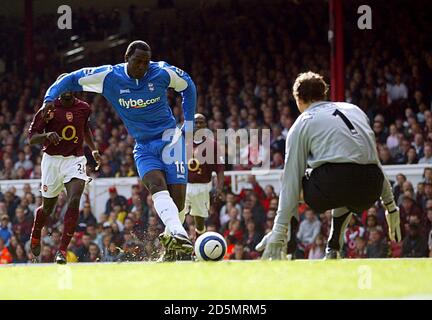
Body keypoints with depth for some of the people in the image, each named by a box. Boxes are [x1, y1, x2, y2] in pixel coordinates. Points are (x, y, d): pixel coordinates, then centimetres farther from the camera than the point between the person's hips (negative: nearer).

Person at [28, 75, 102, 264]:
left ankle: (62, 250, -17)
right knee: (48, 208, 11)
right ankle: (35, 235, 44)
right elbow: (32, 138, -9)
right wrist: (47, 136, -28)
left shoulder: (83, 108, 4)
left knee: (74, 202, -20)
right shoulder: (49, 109, -8)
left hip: (75, 160, 1)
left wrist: (93, 150, 24)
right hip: (52, 160, -1)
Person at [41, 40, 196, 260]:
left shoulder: (162, 72, -6)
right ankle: (179, 235, -46)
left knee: (177, 199, -14)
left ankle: (171, 234, 16)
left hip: (169, 138, 0)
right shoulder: (109, 77, -5)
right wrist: (50, 97, -12)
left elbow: (187, 86, 14)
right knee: (157, 186, -29)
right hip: (143, 147, 0)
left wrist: (189, 122, 10)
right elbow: (72, 79, 4)